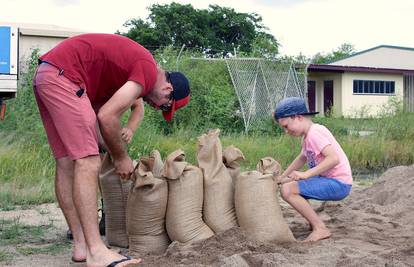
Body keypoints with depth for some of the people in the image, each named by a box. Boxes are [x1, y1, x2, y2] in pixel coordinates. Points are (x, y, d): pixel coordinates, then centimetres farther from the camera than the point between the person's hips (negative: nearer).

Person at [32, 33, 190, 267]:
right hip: (63, 75, -11)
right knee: (88, 162, -14)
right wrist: (121, 157, -2)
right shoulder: (149, 70, -10)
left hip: (45, 75, 11)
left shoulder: (133, 61, 19)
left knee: (66, 164, 7)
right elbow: (107, 116, -15)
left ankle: (81, 245, 11)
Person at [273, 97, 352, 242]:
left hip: (339, 183, -10)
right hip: (327, 179, 10)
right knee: (287, 184, 19)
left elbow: (334, 158, -30)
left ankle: (320, 229, -12)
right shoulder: (307, 135, 13)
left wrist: (306, 174, -31)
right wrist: (281, 178, 23)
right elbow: (302, 158, 28)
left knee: (287, 190, -20)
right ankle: (314, 222, 20)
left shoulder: (314, 133, -17)